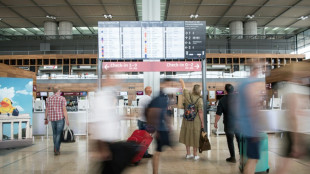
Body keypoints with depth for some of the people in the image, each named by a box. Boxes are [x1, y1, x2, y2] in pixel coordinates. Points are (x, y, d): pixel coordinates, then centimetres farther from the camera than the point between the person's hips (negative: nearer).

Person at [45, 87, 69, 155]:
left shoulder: (48, 99, 7)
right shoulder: (62, 98, -7)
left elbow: (46, 110, 8)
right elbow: (64, 110, -13)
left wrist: (46, 119, 17)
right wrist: (67, 119, -11)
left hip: (52, 118, 5)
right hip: (60, 118, -5)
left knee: (54, 133, 18)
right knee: (59, 134, -1)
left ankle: (56, 148, 25)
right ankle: (56, 150, -5)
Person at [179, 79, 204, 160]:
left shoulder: (187, 95, -6)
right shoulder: (199, 99, -15)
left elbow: (184, 88, 15)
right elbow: (200, 112, -14)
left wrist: (182, 82, 35)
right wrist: (202, 123, -5)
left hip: (186, 120, 4)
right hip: (196, 120, -4)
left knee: (187, 136, 14)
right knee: (195, 137, 7)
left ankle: (188, 154, 25)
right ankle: (195, 155, 17)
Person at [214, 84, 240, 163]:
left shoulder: (222, 100, -8)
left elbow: (218, 113, -8)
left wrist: (215, 122, 2)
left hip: (229, 124, -3)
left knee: (230, 141, 8)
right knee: (240, 140, 14)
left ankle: (233, 157, 11)